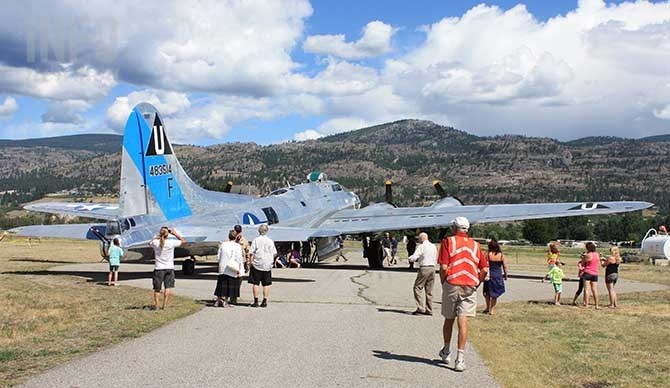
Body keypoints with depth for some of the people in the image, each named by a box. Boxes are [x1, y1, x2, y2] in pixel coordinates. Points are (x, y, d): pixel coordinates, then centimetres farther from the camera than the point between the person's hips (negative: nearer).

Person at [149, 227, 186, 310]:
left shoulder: (155, 243, -6)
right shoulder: (171, 243, -10)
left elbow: (150, 243, 20)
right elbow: (184, 241, 5)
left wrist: (158, 236, 18)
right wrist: (175, 234, 8)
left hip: (158, 268, 1)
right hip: (169, 268, -1)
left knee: (157, 288, 9)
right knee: (168, 287, -1)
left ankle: (156, 304, 14)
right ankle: (164, 304, -9)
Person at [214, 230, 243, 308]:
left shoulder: (223, 244, 2)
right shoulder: (237, 246, -10)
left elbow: (218, 257, 6)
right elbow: (239, 258, -13)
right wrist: (239, 270, -8)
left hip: (222, 268, 4)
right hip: (232, 270, -4)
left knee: (222, 284, 11)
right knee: (230, 286, 5)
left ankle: (218, 300, 10)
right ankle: (225, 301, 4)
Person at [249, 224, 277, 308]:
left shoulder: (255, 240, -4)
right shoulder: (270, 241, 3)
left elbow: (252, 253, -6)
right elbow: (274, 254, 7)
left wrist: (251, 263, 0)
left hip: (257, 265, -2)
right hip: (268, 266, 2)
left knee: (255, 283, 4)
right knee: (266, 284, 6)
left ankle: (256, 301, 1)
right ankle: (265, 301, 5)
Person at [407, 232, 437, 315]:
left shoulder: (422, 246, -7)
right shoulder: (433, 246, 14)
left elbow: (414, 257, -13)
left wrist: (409, 258, 10)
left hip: (424, 268, -7)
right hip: (432, 268, 7)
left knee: (418, 287, -2)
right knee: (429, 290, 11)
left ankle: (420, 308, -9)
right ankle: (429, 310, 12)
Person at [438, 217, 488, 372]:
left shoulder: (448, 241, 1)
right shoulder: (475, 245, 11)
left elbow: (443, 267, -9)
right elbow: (484, 269, 6)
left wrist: (443, 284, 5)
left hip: (452, 285, -1)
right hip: (470, 287, 2)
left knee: (449, 319, 15)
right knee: (463, 321, -2)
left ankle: (446, 351, 31)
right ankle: (460, 358, -8)